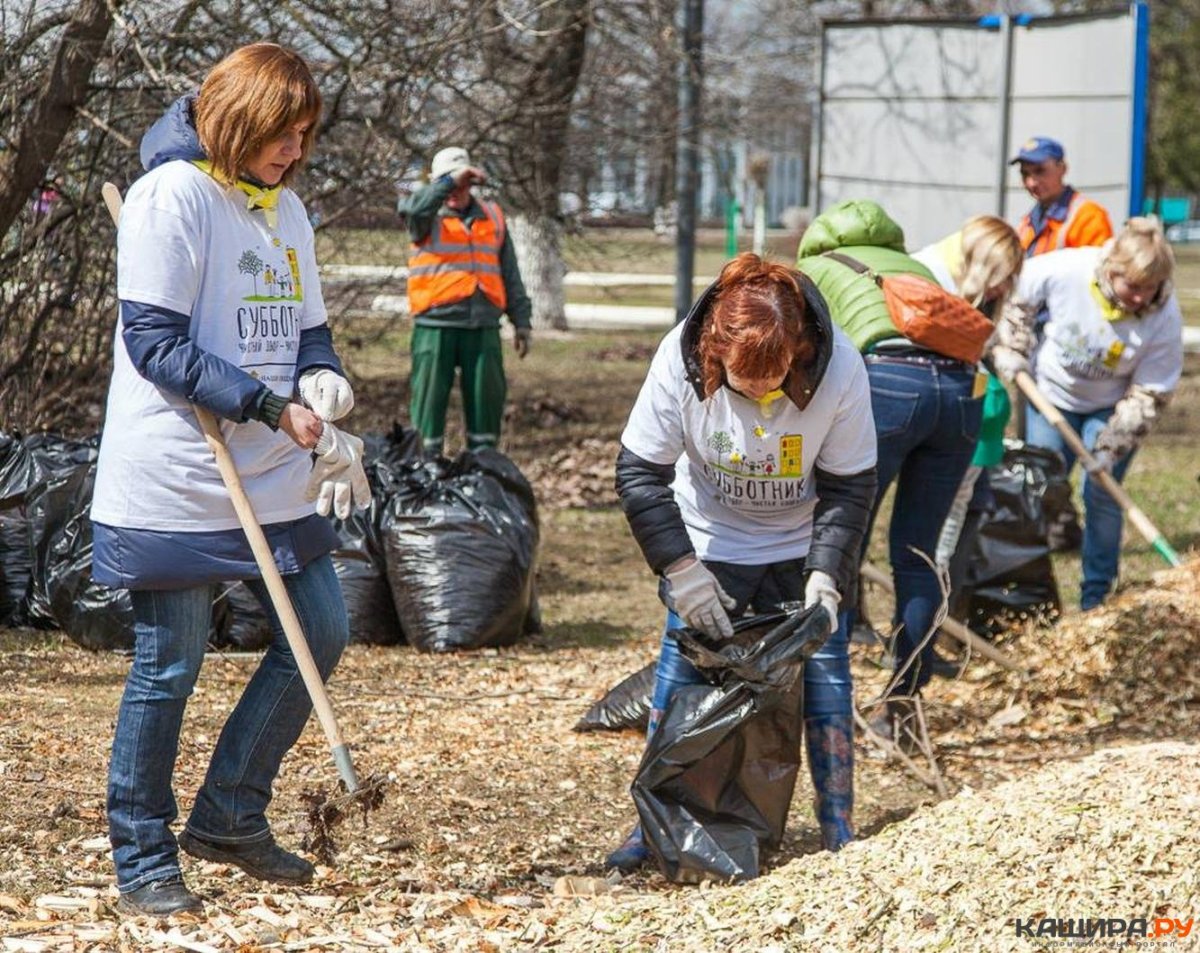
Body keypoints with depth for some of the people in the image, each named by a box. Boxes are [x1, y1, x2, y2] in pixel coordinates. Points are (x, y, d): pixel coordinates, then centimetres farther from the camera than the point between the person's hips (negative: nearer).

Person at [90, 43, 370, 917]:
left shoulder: (284, 208, 13)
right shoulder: (173, 195, -12)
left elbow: (308, 329, 18)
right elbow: (155, 343, -17)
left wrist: (324, 386, -6)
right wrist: (273, 407, -21)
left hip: (273, 482, 8)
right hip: (176, 484, -8)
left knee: (319, 635, 9)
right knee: (168, 669, 0)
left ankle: (230, 817, 24)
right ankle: (143, 859, 14)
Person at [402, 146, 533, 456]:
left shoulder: (492, 217, 15)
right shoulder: (428, 217, 4)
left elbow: (510, 275, 18)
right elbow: (414, 209, -23)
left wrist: (521, 321, 14)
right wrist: (449, 182, -26)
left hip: (483, 326, 3)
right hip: (436, 326, -3)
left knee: (487, 399, 6)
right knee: (429, 399, -2)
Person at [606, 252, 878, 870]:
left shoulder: (838, 367, -28)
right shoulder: (680, 358, -28)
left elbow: (849, 486, -16)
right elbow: (638, 472, -18)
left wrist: (825, 579, -26)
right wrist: (681, 571, -24)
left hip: (802, 546, 0)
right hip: (709, 543, 0)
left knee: (823, 669, -6)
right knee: (682, 669, -4)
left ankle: (839, 832, 3)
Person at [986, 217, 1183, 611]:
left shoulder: (1164, 316, -29)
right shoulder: (1064, 270, -31)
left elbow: (1149, 394, -22)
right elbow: (1018, 297, -8)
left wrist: (1112, 446, -27)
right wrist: (1011, 351, -14)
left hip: (1110, 408, -1)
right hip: (1052, 393, 1)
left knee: (1101, 497, -7)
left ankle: (1096, 602, 5)